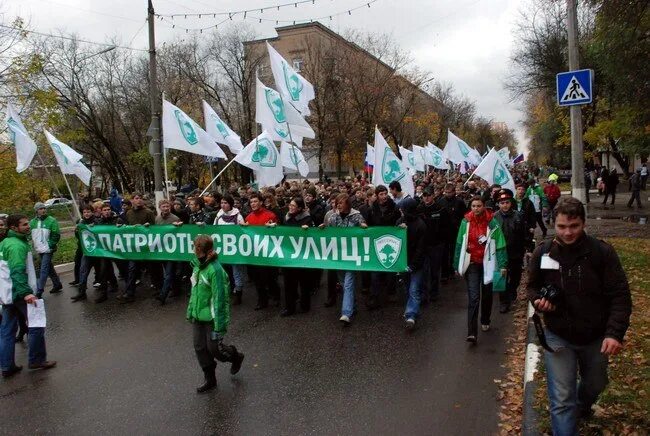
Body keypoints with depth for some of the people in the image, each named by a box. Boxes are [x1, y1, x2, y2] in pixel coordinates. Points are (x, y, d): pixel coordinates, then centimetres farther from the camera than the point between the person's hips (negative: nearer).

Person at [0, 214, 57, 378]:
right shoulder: (17, 245, -18)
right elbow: (17, 272, -28)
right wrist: (26, 292, -35)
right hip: (18, 292, -9)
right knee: (36, 325, 1)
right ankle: (37, 360, 8)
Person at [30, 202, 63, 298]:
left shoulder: (52, 220, -8)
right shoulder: (33, 222, 8)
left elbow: (56, 235, -9)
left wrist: (51, 245, -15)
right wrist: (34, 244, 4)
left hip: (48, 250, -6)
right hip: (39, 250, 6)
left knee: (44, 270, -8)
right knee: (49, 268, 17)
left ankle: (39, 292, -6)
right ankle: (57, 285, 31)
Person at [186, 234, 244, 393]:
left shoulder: (215, 270, -23)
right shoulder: (197, 265, 4)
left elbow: (219, 300, -23)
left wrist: (219, 327, -22)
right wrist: (190, 311, 17)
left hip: (211, 318, -8)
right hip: (197, 317, 8)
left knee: (214, 348, 2)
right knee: (200, 349, 11)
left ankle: (235, 357, 32)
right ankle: (210, 380, 28)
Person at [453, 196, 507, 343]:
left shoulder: (492, 223, -8)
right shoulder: (466, 222, -2)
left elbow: (500, 245, -7)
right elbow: (459, 244, 4)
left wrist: (503, 265, -14)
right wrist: (457, 265, 6)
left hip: (487, 264, 0)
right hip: (472, 264, 0)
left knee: (487, 295, 17)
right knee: (473, 298, -9)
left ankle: (485, 321, 41)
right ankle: (472, 333, -11)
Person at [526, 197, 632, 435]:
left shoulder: (602, 252, -16)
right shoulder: (543, 253, -11)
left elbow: (620, 296, -15)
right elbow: (532, 286, 6)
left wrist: (615, 333, -26)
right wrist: (538, 299, -17)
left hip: (596, 337, 1)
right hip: (558, 336, -1)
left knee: (595, 385, 26)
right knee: (561, 400, -4)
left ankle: (582, 408, 59)